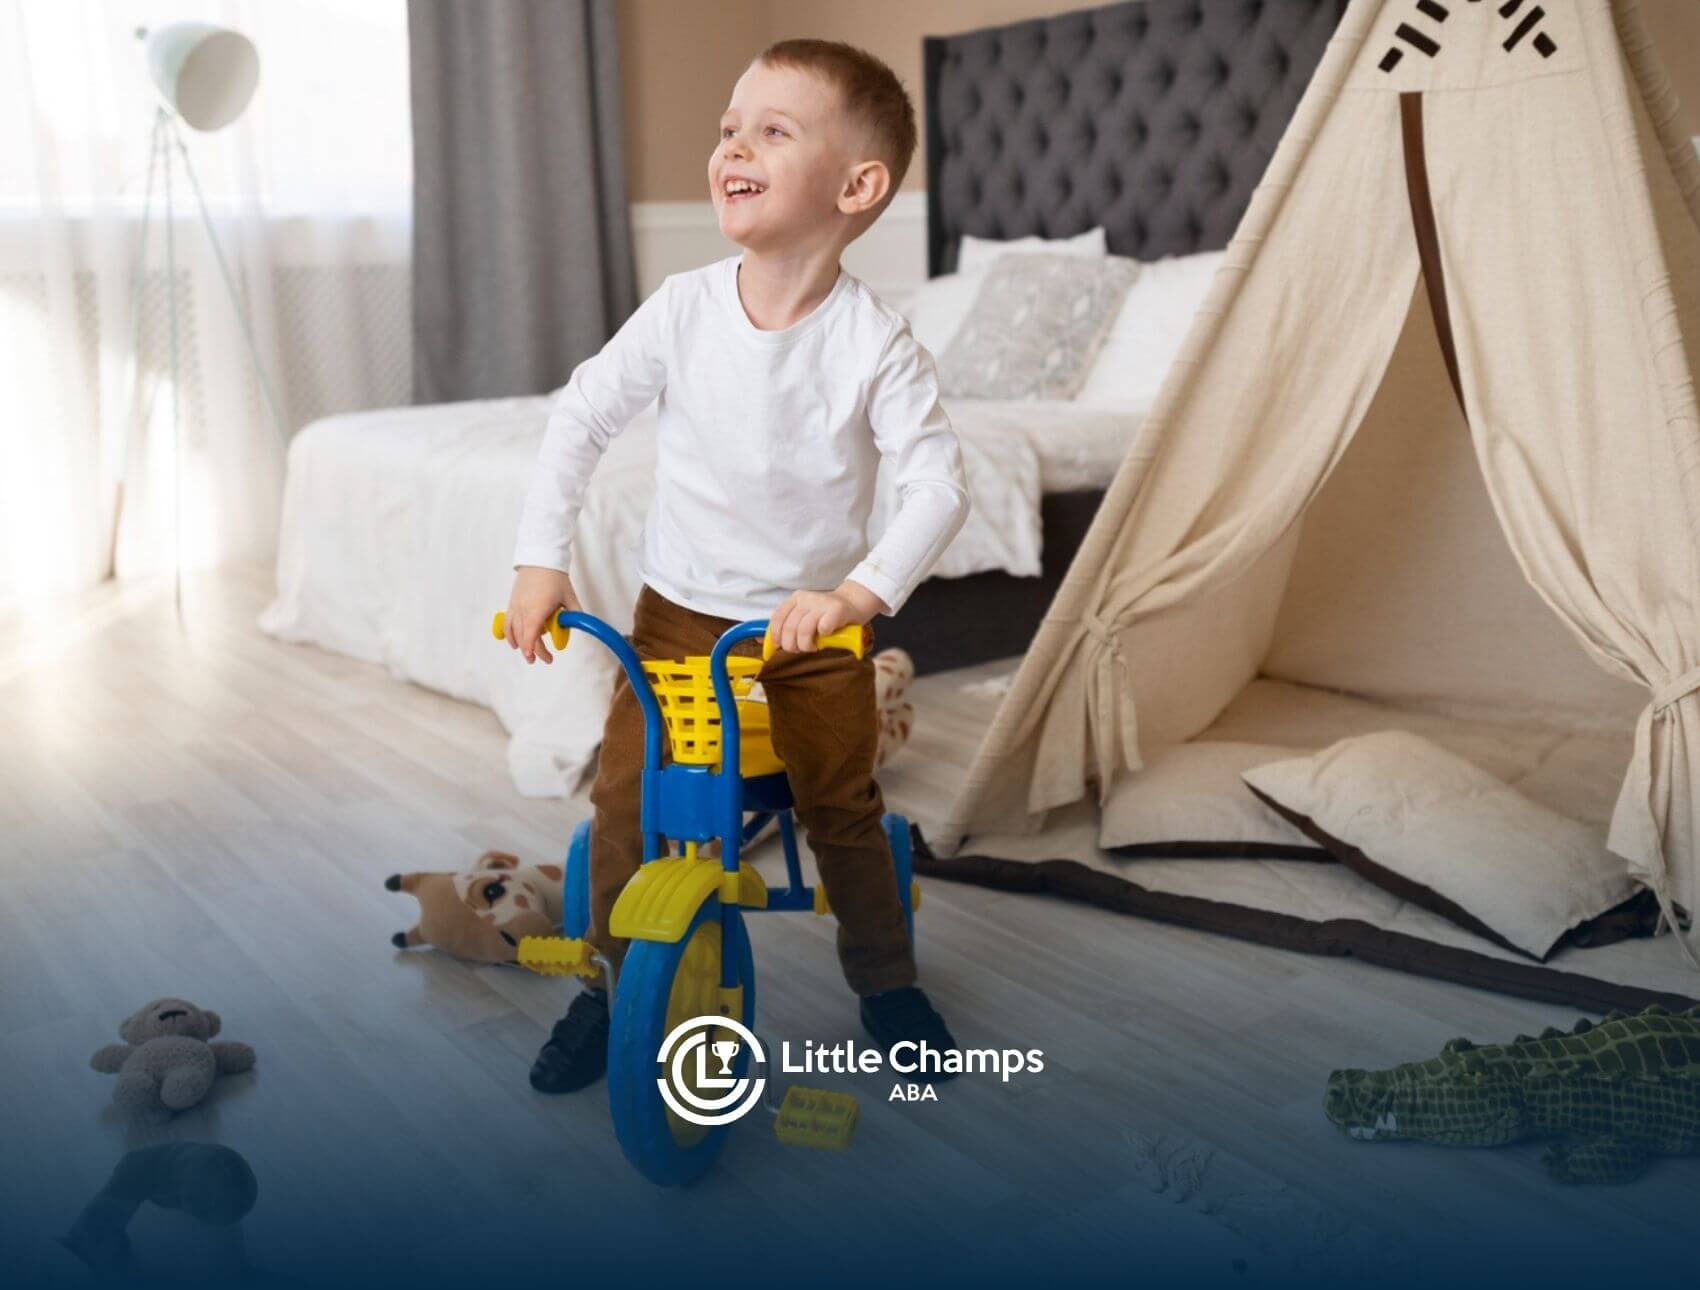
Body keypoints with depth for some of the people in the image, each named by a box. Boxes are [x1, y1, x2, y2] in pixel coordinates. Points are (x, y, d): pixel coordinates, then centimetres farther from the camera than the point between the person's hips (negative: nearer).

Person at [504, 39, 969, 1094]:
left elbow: (939, 484, -19)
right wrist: (541, 561, -6)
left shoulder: (878, 344, -15)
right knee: (624, 795, -2)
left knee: (843, 808, 4)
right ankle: (611, 982, 20)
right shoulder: (683, 310, -9)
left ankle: (886, 978, 29)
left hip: (814, 622, -1)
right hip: (679, 612, 2)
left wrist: (859, 590, -32)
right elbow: (582, 420, 0)